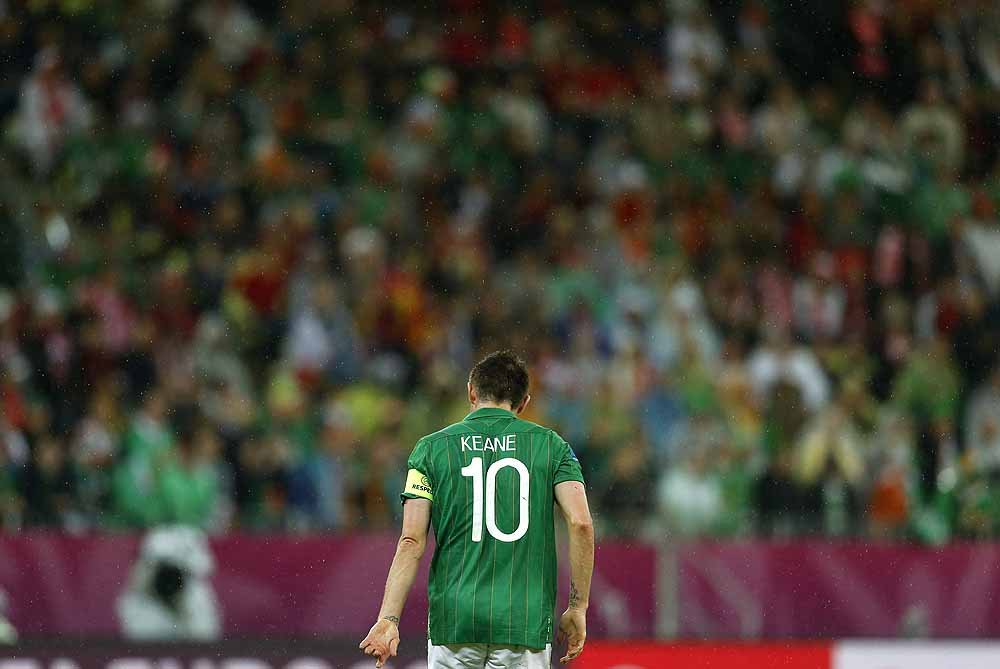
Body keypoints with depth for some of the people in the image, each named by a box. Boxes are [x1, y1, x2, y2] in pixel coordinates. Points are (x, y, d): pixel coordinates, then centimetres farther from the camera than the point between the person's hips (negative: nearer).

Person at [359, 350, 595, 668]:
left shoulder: (432, 448, 6)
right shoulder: (550, 445, 6)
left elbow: (412, 542, -2)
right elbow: (581, 523, -6)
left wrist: (388, 619, -4)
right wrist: (578, 608, 1)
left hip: (454, 619, 0)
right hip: (525, 623, 0)